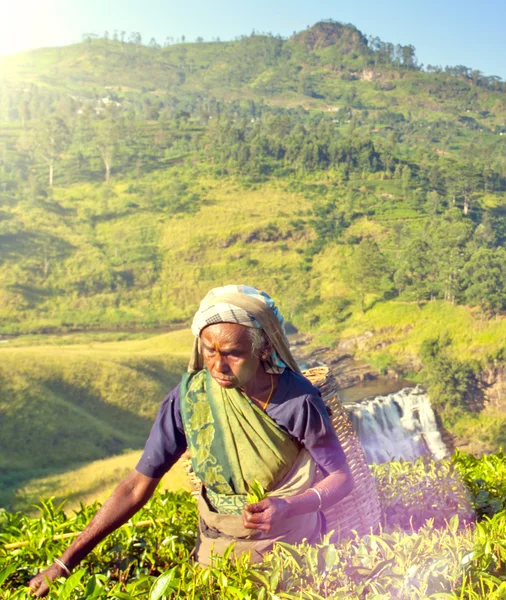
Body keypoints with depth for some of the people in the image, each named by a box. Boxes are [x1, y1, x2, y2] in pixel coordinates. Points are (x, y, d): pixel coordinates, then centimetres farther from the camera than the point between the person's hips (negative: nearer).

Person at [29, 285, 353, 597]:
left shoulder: (297, 401, -23)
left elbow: (342, 477, -13)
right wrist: (66, 562, -15)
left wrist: (288, 507, -33)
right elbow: (138, 484, -13)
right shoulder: (190, 395, -18)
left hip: (292, 550, -1)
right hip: (219, 550, 2)